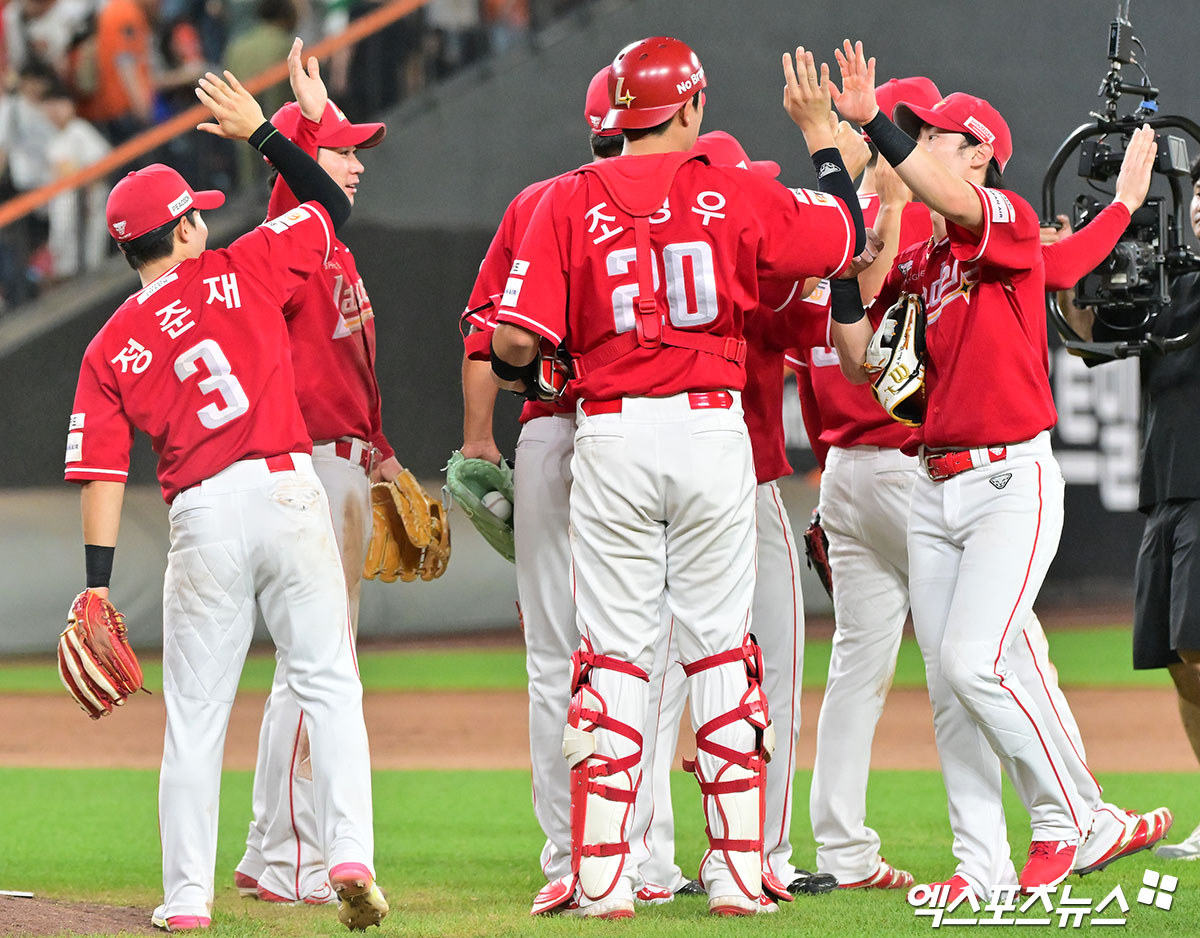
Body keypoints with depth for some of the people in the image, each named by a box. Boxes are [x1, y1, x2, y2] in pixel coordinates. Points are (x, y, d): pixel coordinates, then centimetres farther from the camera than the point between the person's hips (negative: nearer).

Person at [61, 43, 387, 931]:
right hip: (286, 491, -1)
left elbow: (102, 476, 1)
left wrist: (98, 591, 1)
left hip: (201, 520, 1)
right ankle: (351, 855, -12)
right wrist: (262, 132, 19)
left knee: (195, 715, 8)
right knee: (329, 683, 3)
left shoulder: (110, 349, 7)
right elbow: (334, 208, 14)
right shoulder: (239, 272, 3)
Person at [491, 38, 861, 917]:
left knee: (614, 654, 3)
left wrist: (525, 377, 17)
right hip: (714, 430, 0)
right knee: (721, 647, 7)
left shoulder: (570, 202, -1)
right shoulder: (736, 195, 0)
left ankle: (601, 877, 0)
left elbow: (515, 341, -6)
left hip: (612, 435, 0)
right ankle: (738, 872, 5)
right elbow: (847, 233, 13)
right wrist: (821, 128, 24)